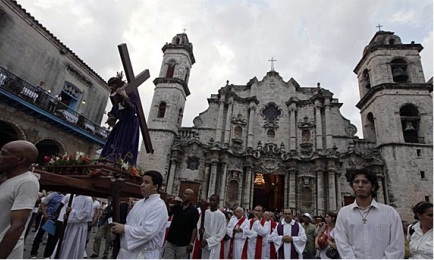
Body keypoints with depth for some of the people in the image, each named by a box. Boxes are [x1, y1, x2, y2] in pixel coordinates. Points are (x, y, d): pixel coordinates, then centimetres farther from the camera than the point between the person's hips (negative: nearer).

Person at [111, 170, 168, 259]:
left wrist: (124, 228, -18)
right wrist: (119, 228, -5)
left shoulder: (159, 206, -19)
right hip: (127, 251, 8)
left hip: (143, 255, -7)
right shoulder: (139, 203, 9)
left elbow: (148, 231, -27)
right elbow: (129, 221, 16)